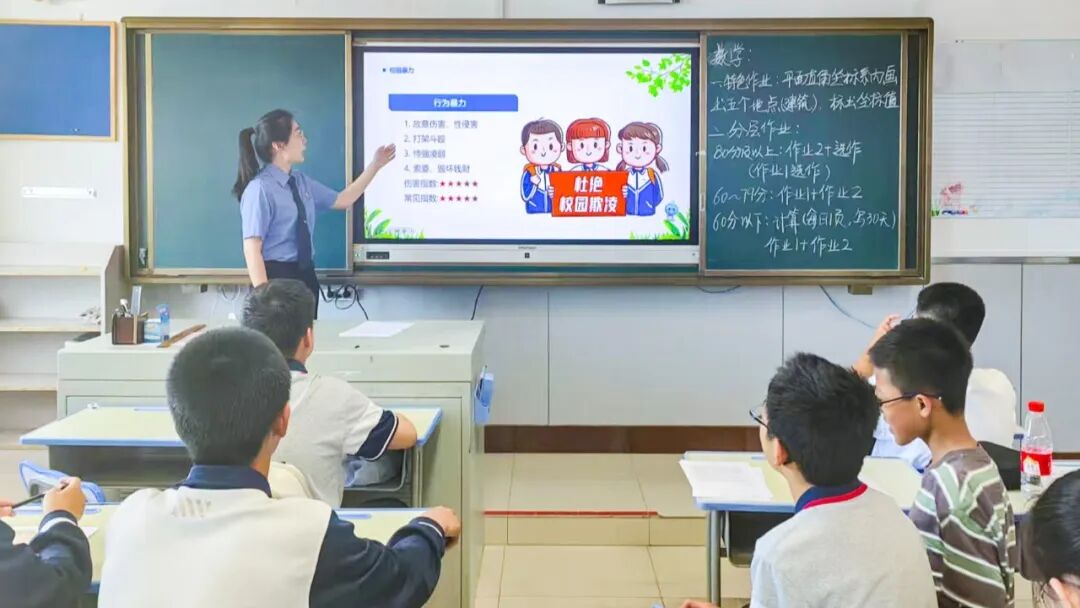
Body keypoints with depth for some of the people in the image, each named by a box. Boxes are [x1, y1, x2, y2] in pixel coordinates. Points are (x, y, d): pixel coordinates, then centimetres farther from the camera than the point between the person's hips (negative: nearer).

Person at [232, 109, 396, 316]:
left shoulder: (301, 182, 8)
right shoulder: (260, 189, -16)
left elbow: (342, 200, 21)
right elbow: (252, 249, -19)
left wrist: (375, 166, 16)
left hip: (305, 275, 8)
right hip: (277, 276, -8)